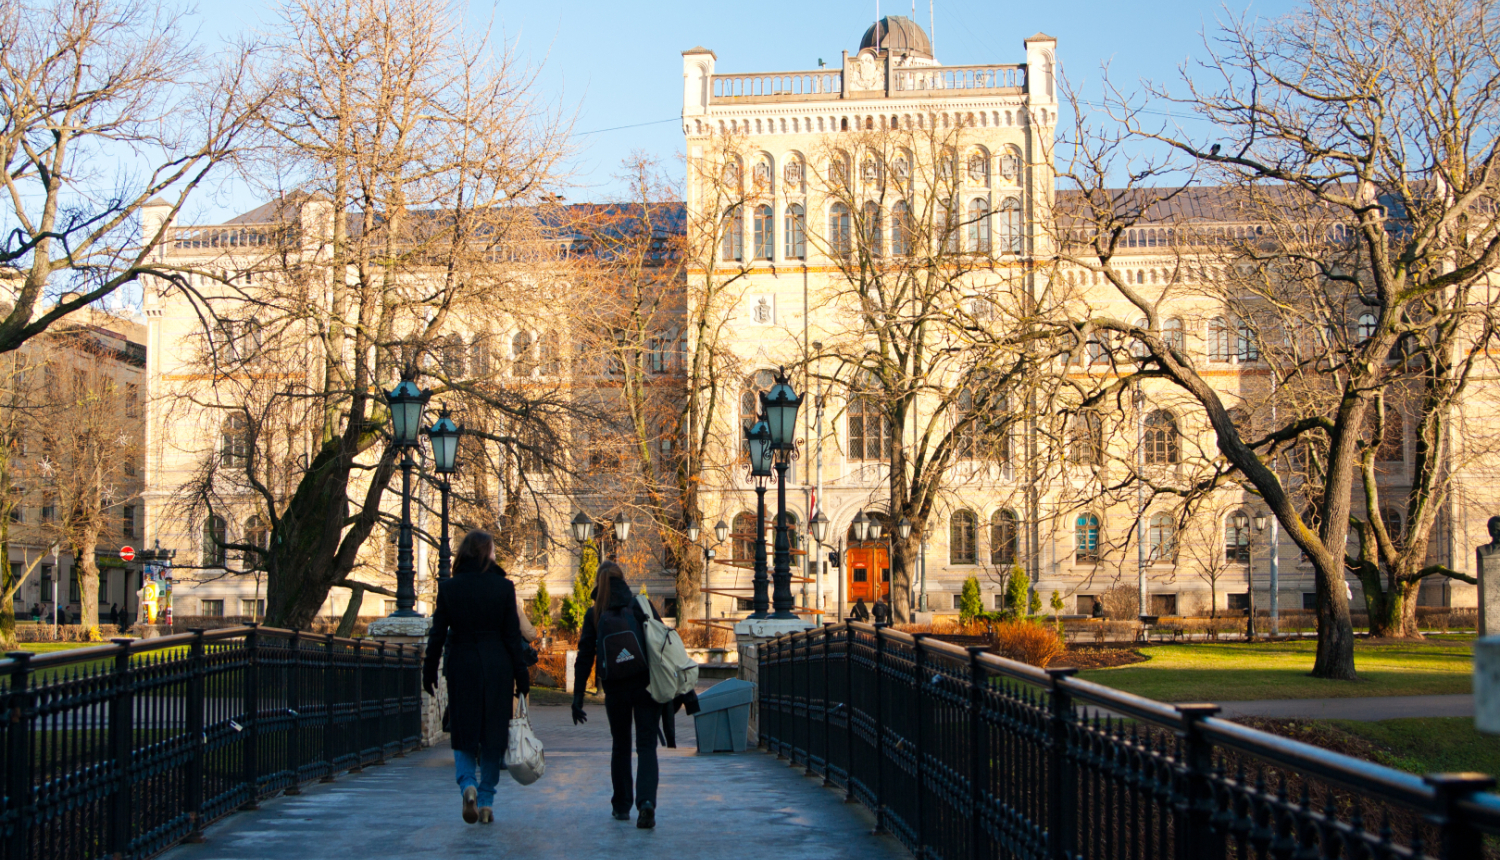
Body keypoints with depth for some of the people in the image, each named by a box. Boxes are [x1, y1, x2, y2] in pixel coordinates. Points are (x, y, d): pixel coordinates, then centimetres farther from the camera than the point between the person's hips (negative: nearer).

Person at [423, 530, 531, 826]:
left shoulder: (448, 587, -2)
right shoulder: (503, 587, -4)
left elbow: (437, 634, 0)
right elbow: (513, 635, -3)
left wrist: (429, 672, 9)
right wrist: (522, 677, 2)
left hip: (462, 666, 0)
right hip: (496, 668, 0)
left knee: (463, 733, 9)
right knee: (492, 734, 9)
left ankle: (467, 783, -16)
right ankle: (486, 801, 11)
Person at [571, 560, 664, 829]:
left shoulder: (594, 615, 0)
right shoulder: (642, 606, -1)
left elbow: (584, 658, -2)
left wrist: (578, 698, 1)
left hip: (615, 690, 1)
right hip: (646, 686, -1)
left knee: (620, 746, 18)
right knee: (646, 746, -1)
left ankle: (621, 806, 23)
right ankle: (646, 801, -21)